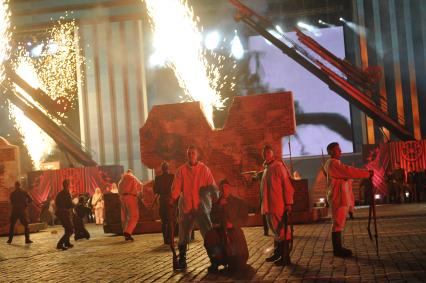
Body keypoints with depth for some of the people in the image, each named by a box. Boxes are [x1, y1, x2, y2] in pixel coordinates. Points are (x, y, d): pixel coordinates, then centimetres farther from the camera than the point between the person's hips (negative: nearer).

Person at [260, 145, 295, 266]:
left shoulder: (278, 166, -11)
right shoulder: (266, 168, 17)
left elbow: (287, 184, -15)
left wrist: (288, 203, -18)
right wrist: (264, 205, 18)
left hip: (279, 205, -9)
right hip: (269, 205, 9)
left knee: (282, 231, -5)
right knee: (275, 230, 17)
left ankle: (285, 257, -1)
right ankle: (277, 254, 28)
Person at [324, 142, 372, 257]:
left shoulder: (335, 163, 22)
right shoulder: (333, 163, -13)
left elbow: (345, 173, 20)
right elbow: (349, 171, -20)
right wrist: (367, 173, -17)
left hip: (341, 197, 11)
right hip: (338, 197, -11)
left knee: (339, 223, 11)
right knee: (338, 223, -9)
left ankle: (338, 248, 16)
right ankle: (337, 250, -7)